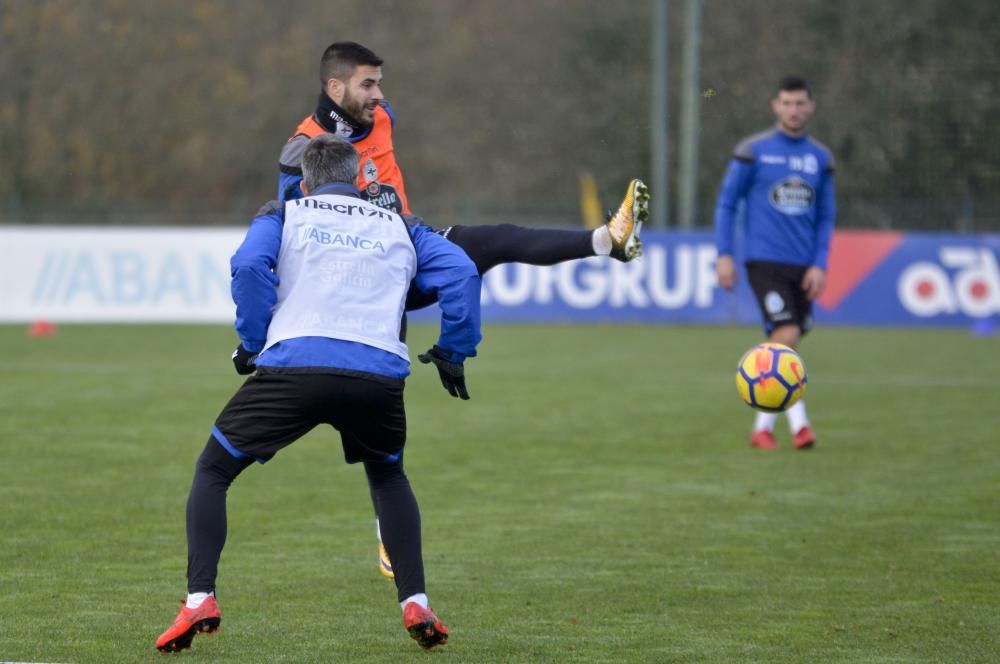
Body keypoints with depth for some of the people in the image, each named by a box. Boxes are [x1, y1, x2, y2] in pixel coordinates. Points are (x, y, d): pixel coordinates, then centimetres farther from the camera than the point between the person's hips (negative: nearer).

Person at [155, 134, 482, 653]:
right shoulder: (398, 228, 26)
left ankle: (200, 600, -3)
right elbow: (461, 273, 12)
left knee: (213, 470, 15)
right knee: (388, 476, 31)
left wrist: (252, 344, 9)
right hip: (380, 372, 2)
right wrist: (453, 352, 19)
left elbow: (249, 265, 0)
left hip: (294, 363, -2)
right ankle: (415, 605, 18)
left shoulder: (283, 215, 20)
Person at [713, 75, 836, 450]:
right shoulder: (754, 150, -1)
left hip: (803, 268, 4)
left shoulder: (820, 158, 10)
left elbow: (826, 216, 12)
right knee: (787, 336, -18)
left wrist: (819, 265, 1)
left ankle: (763, 426, 17)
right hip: (765, 261, -4)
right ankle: (798, 424, -18)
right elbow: (727, 203, 3)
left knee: (784, 347, 6)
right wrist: (724, 255, -4)